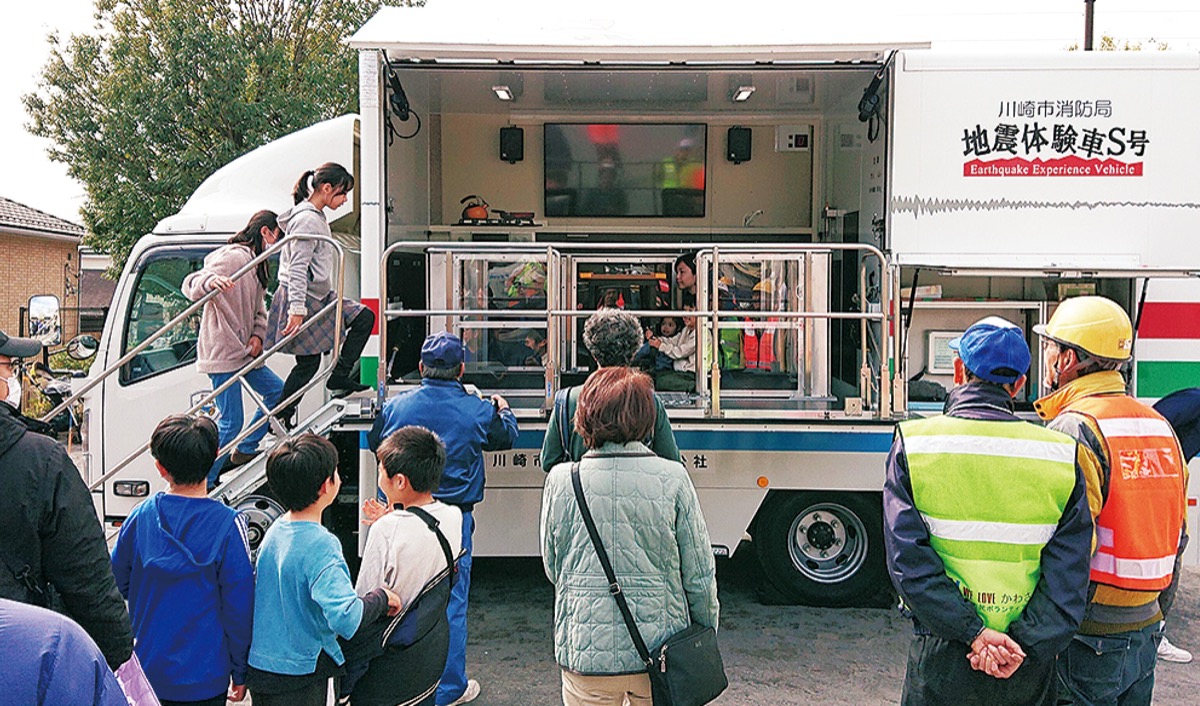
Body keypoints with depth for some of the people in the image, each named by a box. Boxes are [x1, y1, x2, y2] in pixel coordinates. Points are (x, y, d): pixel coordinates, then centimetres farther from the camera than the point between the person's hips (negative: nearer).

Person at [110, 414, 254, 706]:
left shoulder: (140, 516, -7)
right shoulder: (228, 524, -18)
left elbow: (117, 584, 4)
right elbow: (239, 607, -14)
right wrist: (239, 671, -2)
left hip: (145, 673, 4)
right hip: (203, 680, -4)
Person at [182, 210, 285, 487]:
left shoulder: (257, 264, 18)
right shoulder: (233, 257, -13)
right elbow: (190, 285, -23)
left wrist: (257, 335, -1)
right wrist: (211, 280, -46)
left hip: (243, 351, 10)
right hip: (222, 353, -10)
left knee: (278, 391, 16)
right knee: (231, 423, -8)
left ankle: (244, 451, 25)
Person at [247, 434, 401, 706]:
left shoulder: (274, 531, 0)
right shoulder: (321, 545, -25)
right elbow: (345, 618, -35)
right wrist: (382, 596, -19)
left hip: (257, 665, 7)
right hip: (297, 676, -7)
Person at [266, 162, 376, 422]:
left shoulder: (316, 217, 13)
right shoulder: (307, 219, -18)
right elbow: (297, 269, -24)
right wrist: (297, 310, -27)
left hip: (321, 297, 10)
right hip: (305, 299, -10)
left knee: (364, 317, 7)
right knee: (308, 363, -1)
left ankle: (339, 377, 8)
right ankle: (278, 416, 12)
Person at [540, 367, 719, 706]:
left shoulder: (562, 480, -8)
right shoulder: (672, 478, -10)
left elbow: (553, 567, 4)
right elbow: (700, 576, -4)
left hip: (586, 656, 0)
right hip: (660, 652, 0)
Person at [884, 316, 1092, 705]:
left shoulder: (914, 444, -8)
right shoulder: (1061, 456, -3)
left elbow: (907, 560, -17)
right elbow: (1070, 575, -10)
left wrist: (973, 633, -16)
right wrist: (1023, 645, -14)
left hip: (942, 661, -1)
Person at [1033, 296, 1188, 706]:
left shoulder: (1074, 429, -18)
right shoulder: (1160, 426, 8)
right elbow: (1176, 538, 14)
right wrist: (1154, 615, 23)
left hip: (1088, 641, -8)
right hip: (1145, 632, 8)